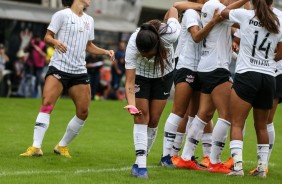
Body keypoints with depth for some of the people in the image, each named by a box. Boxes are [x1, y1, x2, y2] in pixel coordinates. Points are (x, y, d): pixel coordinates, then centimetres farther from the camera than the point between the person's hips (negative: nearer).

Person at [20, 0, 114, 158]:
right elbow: (47, 36, -5)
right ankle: (36, 147, -20)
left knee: (83, 112, 0)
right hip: (59, 67, -6)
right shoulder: (62, 15, -3)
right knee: (47, 104, -19)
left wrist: (105, 52, 9)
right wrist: (55, 41, -26)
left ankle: (62, 146, 16)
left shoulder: (89, 20, 15)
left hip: (80, 72, 6)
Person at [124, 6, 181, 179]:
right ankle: (140, 163, -15)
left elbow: (172, 10, -18)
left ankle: (143, 158, 14)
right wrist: (132, 105, -52)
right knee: (141, 117, -13)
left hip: (164, 73, 2)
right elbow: (129, 82, -38)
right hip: (140, 75, -1)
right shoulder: (132, 47, -39)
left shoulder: (169, 35, -39)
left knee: (154, 120, 1)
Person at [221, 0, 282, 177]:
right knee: (262, 126, 16)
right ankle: (262, 167, 14)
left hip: (246, 74, -3)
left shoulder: (245, 15, -2)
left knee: (237, 124, -3)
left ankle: (238, 165, -17)